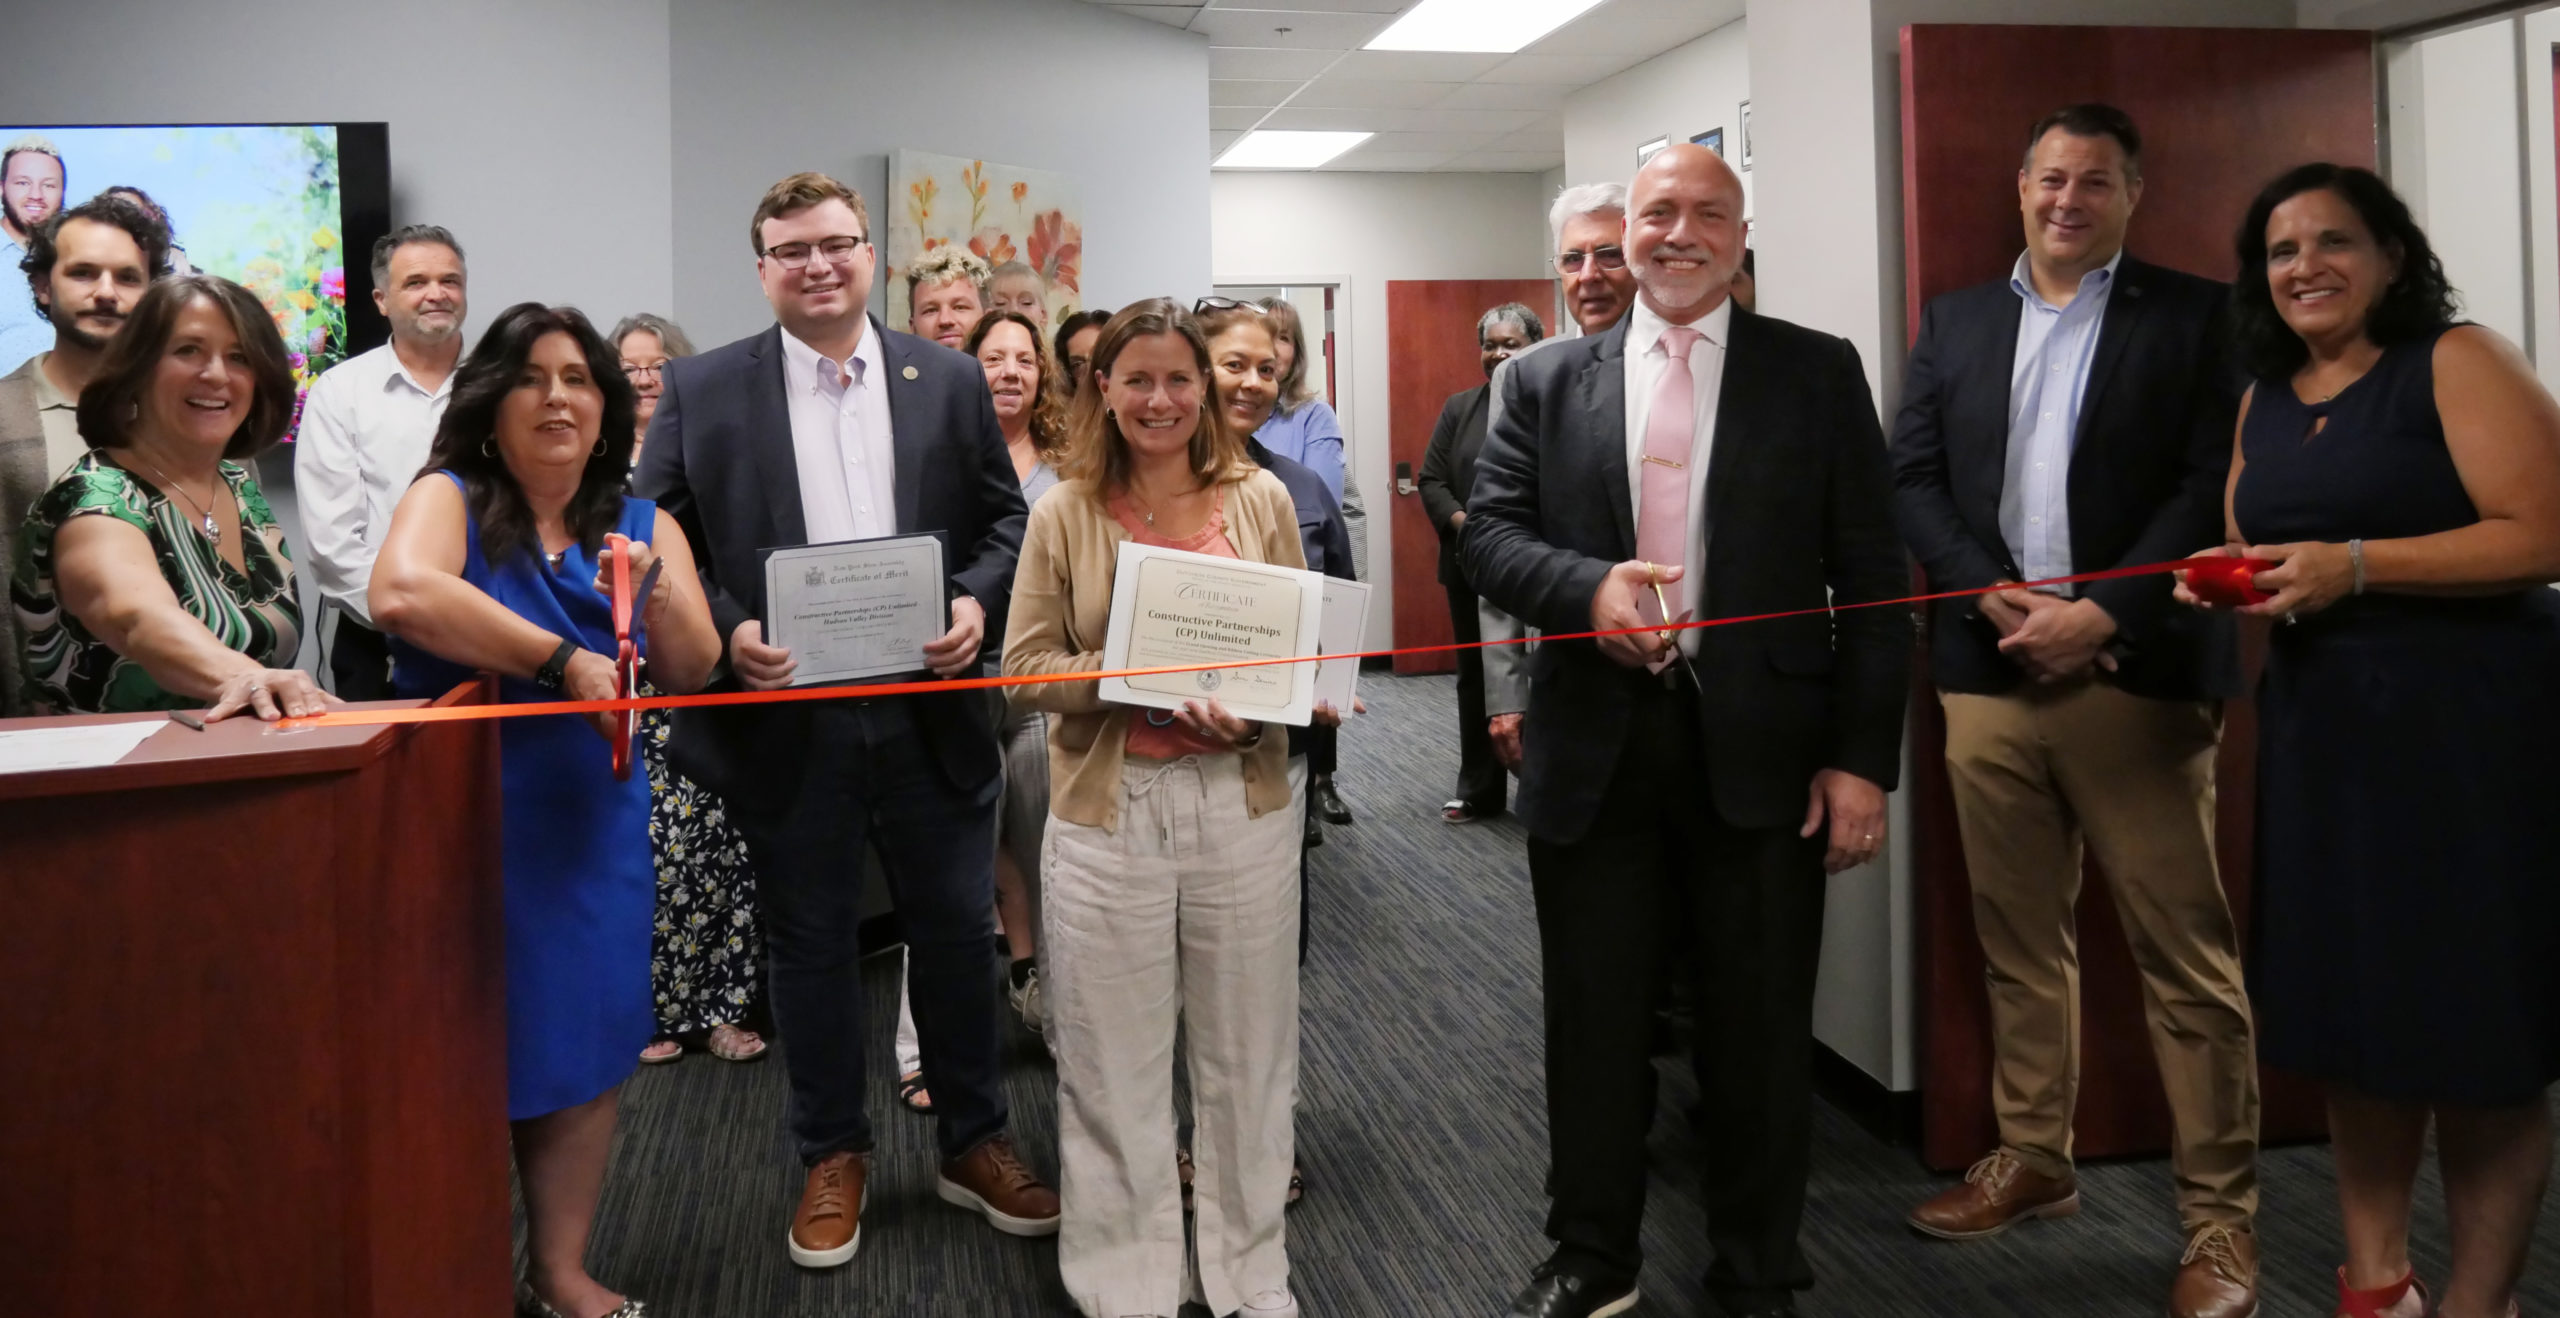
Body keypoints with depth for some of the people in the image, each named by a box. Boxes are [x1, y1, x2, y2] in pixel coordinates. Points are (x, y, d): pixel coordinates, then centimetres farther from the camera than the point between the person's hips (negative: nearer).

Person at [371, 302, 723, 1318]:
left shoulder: (645, 527, 7)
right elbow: (401, 594, -29)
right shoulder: (448, 500, -6)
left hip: (591, 820, 4)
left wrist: (653, 595, -19)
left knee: (582, 1047, 9)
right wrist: (563, 659, -27)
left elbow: (694, 674, 0)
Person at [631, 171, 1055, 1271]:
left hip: (930, 712, 1)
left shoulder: (950, 380, 6)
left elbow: (1004, 520, 7)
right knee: (811, 943, 11)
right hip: (786, 720, -1)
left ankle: (973, 1141, 29)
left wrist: (977, 604, -11)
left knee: (956, 932, 11)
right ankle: (833, 1157, 29)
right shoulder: (702, 389, 1)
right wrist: (726, 630, -15)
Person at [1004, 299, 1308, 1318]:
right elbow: (1028, 663, -2)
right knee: (1115, 1063, 8)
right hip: (1109, 809, -1)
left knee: (1245, 1051, 11)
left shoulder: (1260, 499, 3)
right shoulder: (1065, 513, 1)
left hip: (1242, 802, 1)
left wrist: (1256, 710, -14)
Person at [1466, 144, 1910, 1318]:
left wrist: (1863, 758, -6)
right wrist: (1588, 586, -19)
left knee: (1761, 1032, 10)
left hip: (1762, 751, -1)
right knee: (1594, 1020, 13)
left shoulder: (1819, 374, 3)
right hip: (1593, 751, 1)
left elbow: (1870, 578, 0)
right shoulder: (1546, 382, 8)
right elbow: (1487, 533, 2)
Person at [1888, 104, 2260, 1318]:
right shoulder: (1955, 320, 14)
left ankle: (2219, 1217, 8)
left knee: (2187, 955, -1)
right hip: (1990, 673, 4)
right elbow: (1911, 477, 7)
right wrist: (1993, 592, -8)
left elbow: (2215, 485, -5)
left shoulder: (2195, 314, 4)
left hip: (2138, 676, -3)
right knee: (2018, 941, 12)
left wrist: (2101, 615, -14)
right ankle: (2034, 1161, 25)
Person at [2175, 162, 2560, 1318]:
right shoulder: (2264, 402, 14)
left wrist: (2354, 565, -20)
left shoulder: (2457, 362, -6)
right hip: (2318, 732, 6)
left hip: (2467, 727, -6)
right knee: (2352, 1010, 10)